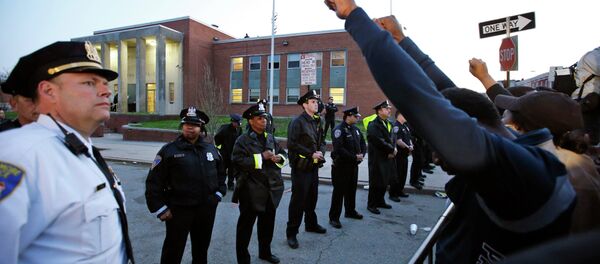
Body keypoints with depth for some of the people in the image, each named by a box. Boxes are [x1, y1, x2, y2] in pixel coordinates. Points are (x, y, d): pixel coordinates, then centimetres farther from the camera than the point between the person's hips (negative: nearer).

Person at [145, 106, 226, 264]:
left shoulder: (211, 149, 6)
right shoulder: (169, 150, -8)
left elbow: (221, 173, 17)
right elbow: (154, 182, -9)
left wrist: (219, 193, 7)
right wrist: (160, 208, -11)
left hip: (207, 208, 4)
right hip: (179, 210, -4)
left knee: (202, 249, 22)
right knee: (173, 251, 9)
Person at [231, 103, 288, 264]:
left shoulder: (270, 138, 11)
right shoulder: (243, 140, -9)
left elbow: (284, 154, 14)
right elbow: (238, 161, -21)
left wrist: (279, 158, -9)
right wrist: (261, 157, -22)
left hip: (272, 189, 6)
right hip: (252, 190, -6)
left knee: (268, 223, 21)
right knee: (246, 225, 8)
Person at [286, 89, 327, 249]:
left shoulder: (317, 121, 11)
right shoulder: (297, 122, -13)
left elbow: (321, 141, 16)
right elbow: (292, 144, -20)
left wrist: (321, 152, -5)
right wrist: (311, 154, -20)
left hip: (314, 166, 8)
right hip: (301, 166, -7)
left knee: (312, 197, 19)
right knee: (298, 199, -2)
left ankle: (311, 224, 38)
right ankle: (291, 233, 11)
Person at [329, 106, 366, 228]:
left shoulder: (355, 129, 10)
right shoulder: (339, 130, -16)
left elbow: (363, 144, 14)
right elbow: (339, 149, -24)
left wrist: (362, 155, -6)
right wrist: (354, 157, -20)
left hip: (354, 165, 8)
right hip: (341, 166, -8)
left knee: (351, 189, 19)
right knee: (339, 191, -2)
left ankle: (350, 211, 38)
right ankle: (334, 217, 8)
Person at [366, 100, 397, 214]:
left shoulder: (388, 123, 13)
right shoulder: (373, 125, -16)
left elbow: (392, 137, 10)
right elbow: (379, 142, -22)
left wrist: (393, 149, -8)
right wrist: (392, 150, -13)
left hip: (388, 158, 8)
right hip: (377, 159, -8)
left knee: (385, 181, 16)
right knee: (376, 182, 0)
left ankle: (380, 201, 33)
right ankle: (371, 205, 14)